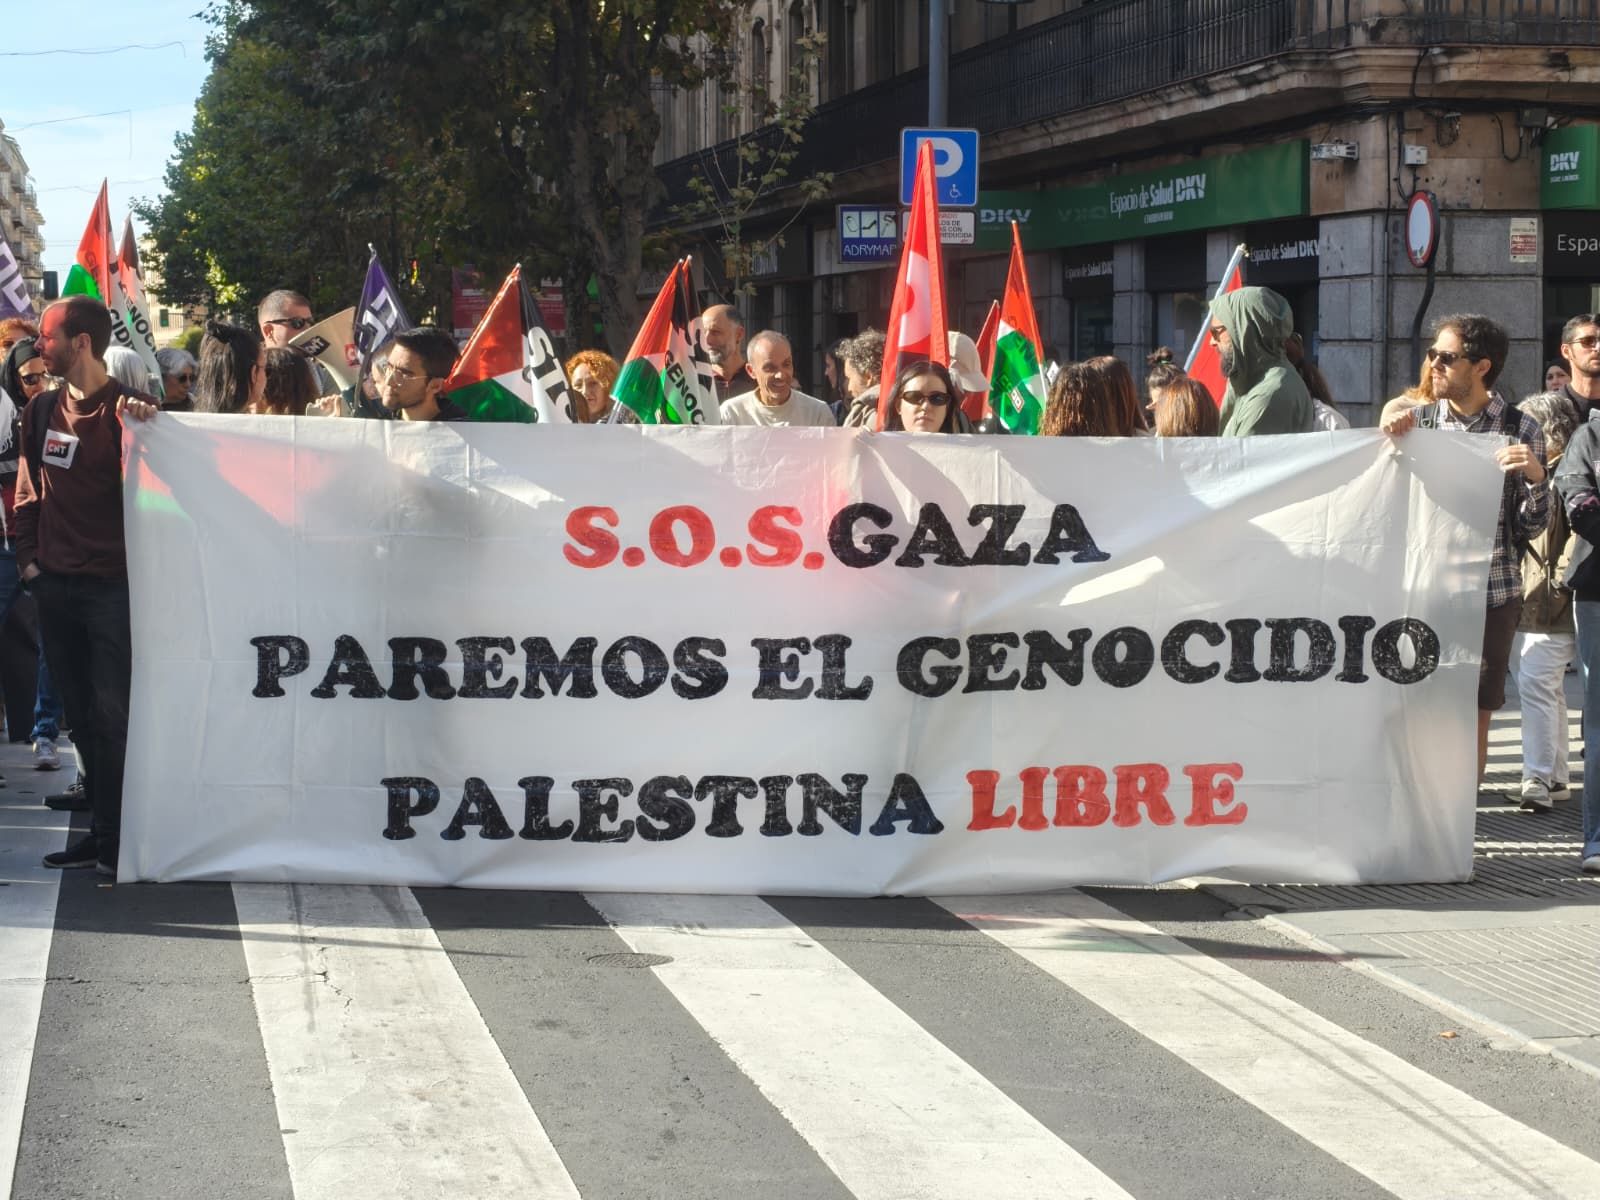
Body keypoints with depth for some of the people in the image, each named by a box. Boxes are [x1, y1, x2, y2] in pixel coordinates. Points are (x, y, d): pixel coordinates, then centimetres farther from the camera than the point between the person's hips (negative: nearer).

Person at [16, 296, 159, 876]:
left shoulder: (124, 409, -7)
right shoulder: (43, 409, 10)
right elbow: (27, 490, 17)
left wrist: (137, 426, -23)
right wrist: (28, 557, 9)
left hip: (111, 584, -6)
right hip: (55, 584, 6)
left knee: (112, 713, -5)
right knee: (81, 714, 11)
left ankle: (112, 836, 1)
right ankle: (104, 826, 19)